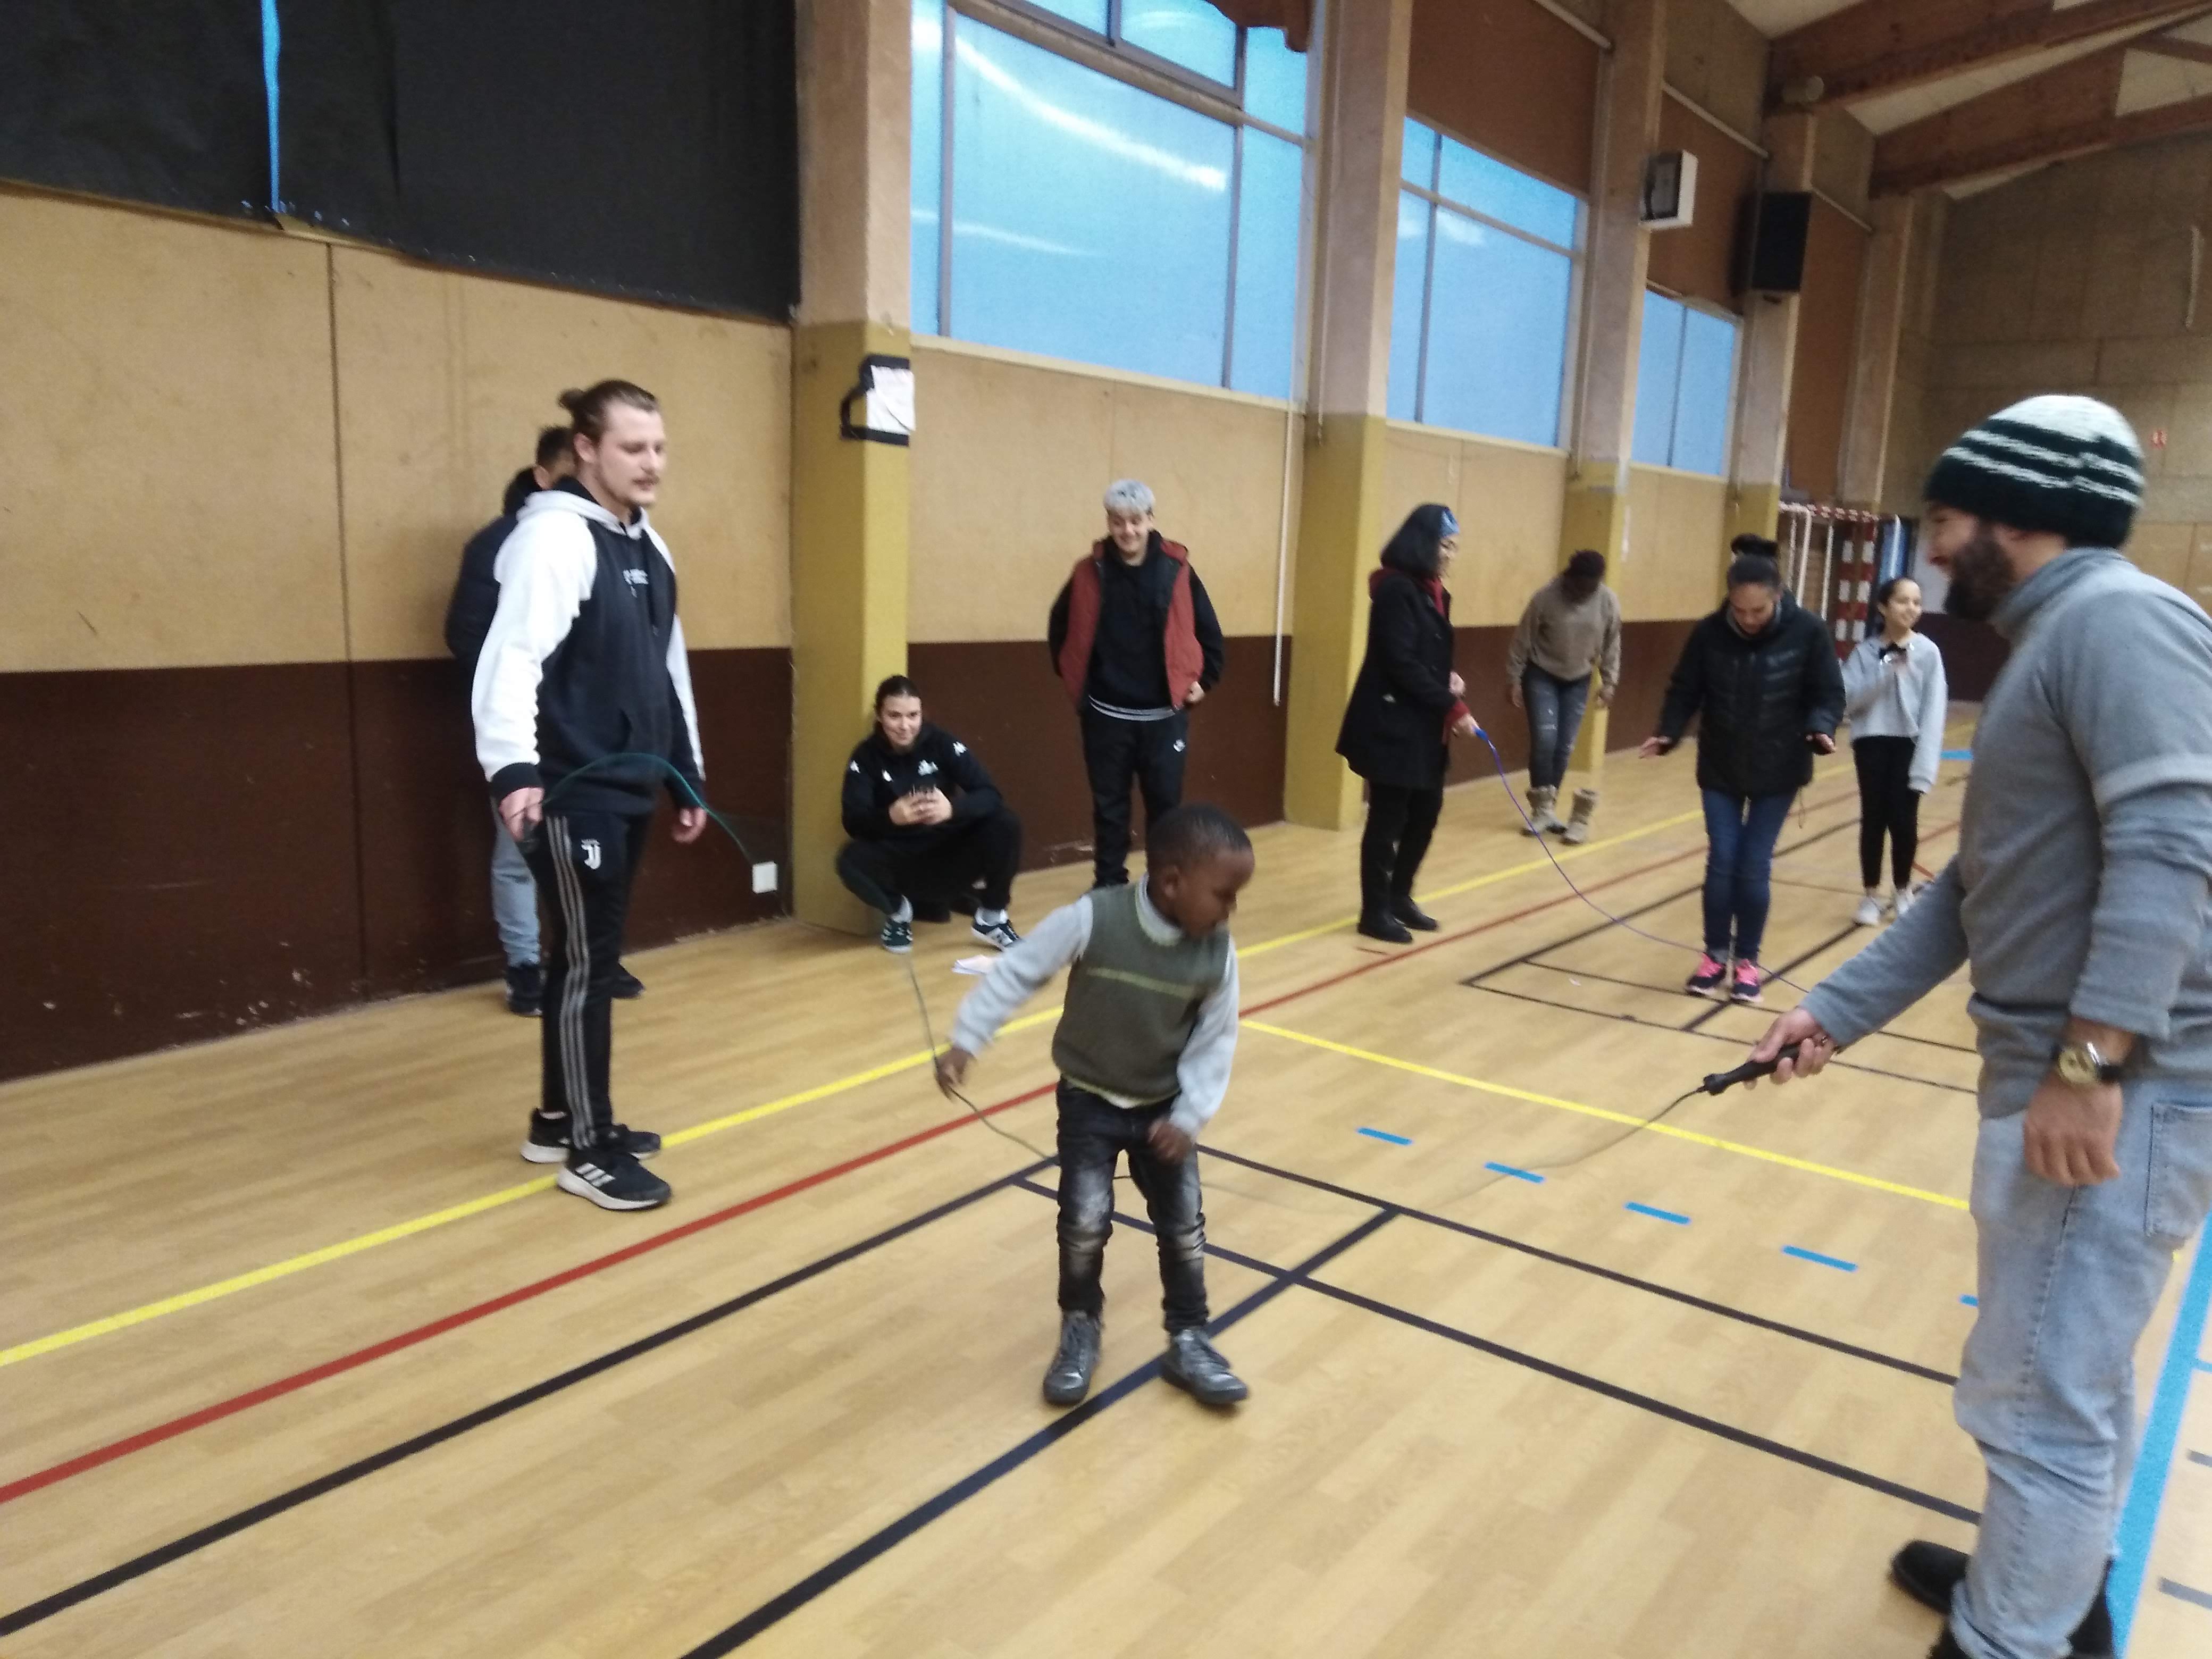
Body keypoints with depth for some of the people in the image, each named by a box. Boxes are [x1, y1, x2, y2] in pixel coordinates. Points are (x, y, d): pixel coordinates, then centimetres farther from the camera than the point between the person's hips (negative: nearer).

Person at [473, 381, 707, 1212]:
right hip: (571, 795, -9)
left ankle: (562, 1116, 30)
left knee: (589, 956, 16)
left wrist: (688, 774, 22)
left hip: (628, 790, 9)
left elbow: (669, 671, 21)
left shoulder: (648, 545, 14)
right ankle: (588, 1151, 9)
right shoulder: (555, 536, -14)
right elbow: (512, 660, -25)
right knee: (588, 961, -3)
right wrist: (513, 769, -38)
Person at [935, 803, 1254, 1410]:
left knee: (1184, 1224, 6)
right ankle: (1079, 1329, 24)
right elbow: (1017, 972, -19)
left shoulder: (1216, 952, -16)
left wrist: (1190, 1115, -11)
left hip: (1163, 1108, 3)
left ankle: (1189, 1341, 26)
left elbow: (1216, 1040, -6)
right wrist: (964, 1043, -18)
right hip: (1089, 1100, -3)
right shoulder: (1092, 920, -27)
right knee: (1085, 1220, -3)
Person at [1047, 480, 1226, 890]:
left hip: (1164, 715, 0)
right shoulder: (1090, 572, -2)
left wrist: (1204, 681, 2)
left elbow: (1208, 631, 4)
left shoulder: (1176, 569, -4)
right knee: (1109, 805, 9)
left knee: (1165, 803, 5)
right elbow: (1060, 627, 11)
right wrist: (1072, 678, 9)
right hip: (1106, 714, 1)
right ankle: (1109, 884, 21)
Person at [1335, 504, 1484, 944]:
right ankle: (1375, 912, 12)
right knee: (1388, 819, -1)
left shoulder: (1433, 593, 13)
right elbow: (1402, 664, -21)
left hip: (1424, 725, 9)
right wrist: (1454, 708, -19)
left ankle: (1399, 896, 30)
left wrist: (1449, 678, -3)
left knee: (1426, 811, 14)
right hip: (1392, 723, -9)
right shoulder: (1396, 590, -15)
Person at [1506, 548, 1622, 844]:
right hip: (1541, 675, -3)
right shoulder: (1546, 597, -21)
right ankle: (1542, 808, 0)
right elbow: (1522, 641, -12)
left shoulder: (1609, 602, -13)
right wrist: (1513, 679, -9)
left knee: (1565, 747, 0)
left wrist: (1609, 682, -1)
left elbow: (1611, 645, 1)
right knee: (1544, 739, -14)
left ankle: (1548, 808, 13)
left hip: (1578, 681, 3)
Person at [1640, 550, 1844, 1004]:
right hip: (1720, 771, 1)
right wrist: (1668, 733, -19)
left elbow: (1828, 694, -6)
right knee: (1721, 863, 4)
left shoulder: (1807, 632, -13)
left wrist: (1821, 729, -26)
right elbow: (1685, 691, -2)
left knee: (1754, 869, 2)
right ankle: (1716, 955, 20)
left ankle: (1747, 960, 19)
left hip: (1777, 772, -1)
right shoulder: (1709, 633, -10)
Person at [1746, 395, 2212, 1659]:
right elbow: (1981, 885, 18)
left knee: (2039, 1395, 1)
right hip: (2070, 1075, 11)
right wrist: (1839, 1011, 13)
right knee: (2076, 1372, 25)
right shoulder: (2053, 643, 18)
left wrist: (2087, 1063, -28)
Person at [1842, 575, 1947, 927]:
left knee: (1904, 822, 1)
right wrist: (1886, 671, -19)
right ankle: (1872, 894, 20)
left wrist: (1925, 765, -13)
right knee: (1873, 820, 5)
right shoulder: (1866, 651, 0)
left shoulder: (1928, 652, -3)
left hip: (1908, 746, 0)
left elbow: (1934, 712, -6)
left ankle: (1902, 891, 24)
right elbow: (1848, 699, -8)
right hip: (1872, 743, 1)